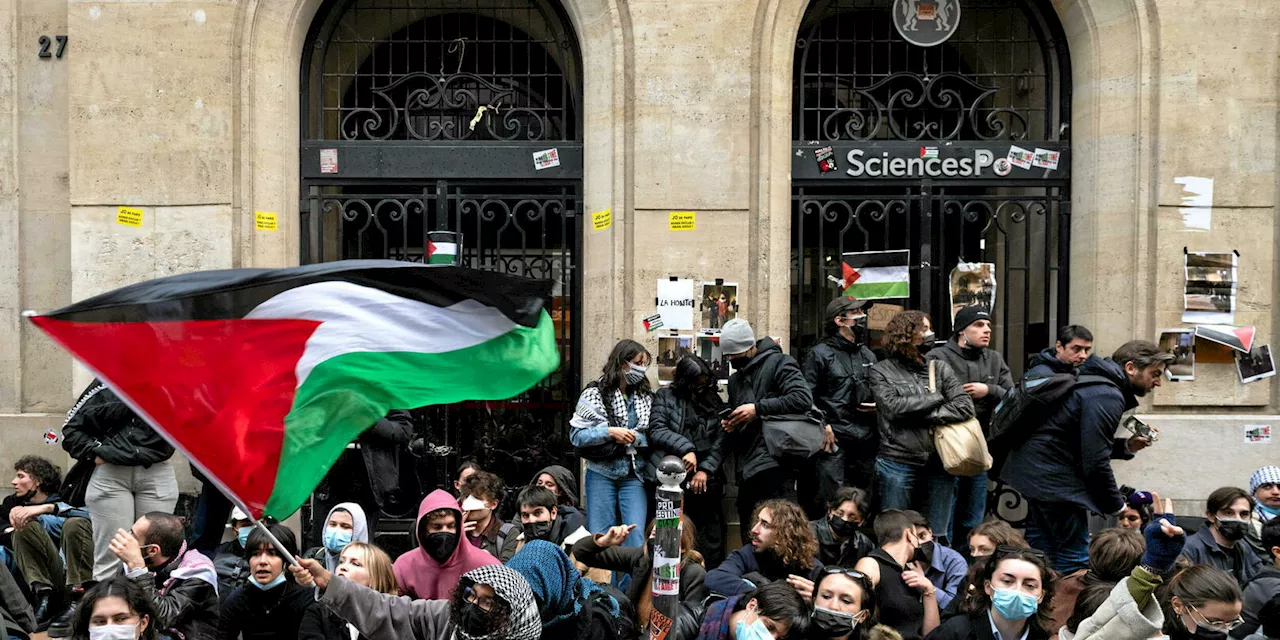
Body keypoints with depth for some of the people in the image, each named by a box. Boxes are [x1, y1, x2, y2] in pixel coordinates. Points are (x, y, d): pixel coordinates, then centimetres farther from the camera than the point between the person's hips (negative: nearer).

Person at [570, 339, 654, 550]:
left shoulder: (645, 397, 9)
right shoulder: (595, 393, -3)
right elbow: (576, 435, -6)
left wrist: (635, 438, -8)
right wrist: (609, 432, -18)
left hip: (634, 476, 3)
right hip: (603, 473, -2)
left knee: (637, 537, -7)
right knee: (601, 537, 2)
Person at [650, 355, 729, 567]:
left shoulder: (713, 401, 14)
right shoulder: (665, 396, 7)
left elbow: (720, 440, 7)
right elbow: (657, 430, -5)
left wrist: (705, 470, -7)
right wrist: (685, 448, -19)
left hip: (706, 480, 2)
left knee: (711, 539, 0)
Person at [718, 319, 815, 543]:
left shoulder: (779, 363, -1)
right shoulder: (735, 379, 25)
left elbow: (803, 398, -17)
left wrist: (757, 408, -18)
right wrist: (730, 427, 10)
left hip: (775, 467, -8)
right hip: (747, 470, 9)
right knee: (750, 540, 11)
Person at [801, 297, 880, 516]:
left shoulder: (868, 355, 20)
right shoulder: (820, 354, -2)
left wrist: (879, 406, 8)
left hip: (866, 441, 6)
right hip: (834, 439, -6)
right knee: (829, 501, -11)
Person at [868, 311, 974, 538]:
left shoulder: (940, 368, 11)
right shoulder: (882, 371, 3)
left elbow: (965, 407, -1)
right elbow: (893, 406, -13)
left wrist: (923, 416, -10)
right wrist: (935, 398, -4)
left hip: (939, 465, 3)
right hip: (898, 464, -3)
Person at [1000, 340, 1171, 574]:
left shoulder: (1096, 384, 16)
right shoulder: (1108, 397, -17)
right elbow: (1095, 462, -20)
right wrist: (1117, 506, -10)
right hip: (1054, 478, -11)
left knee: (1042, 552, 16)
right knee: (1074, 557, -5)